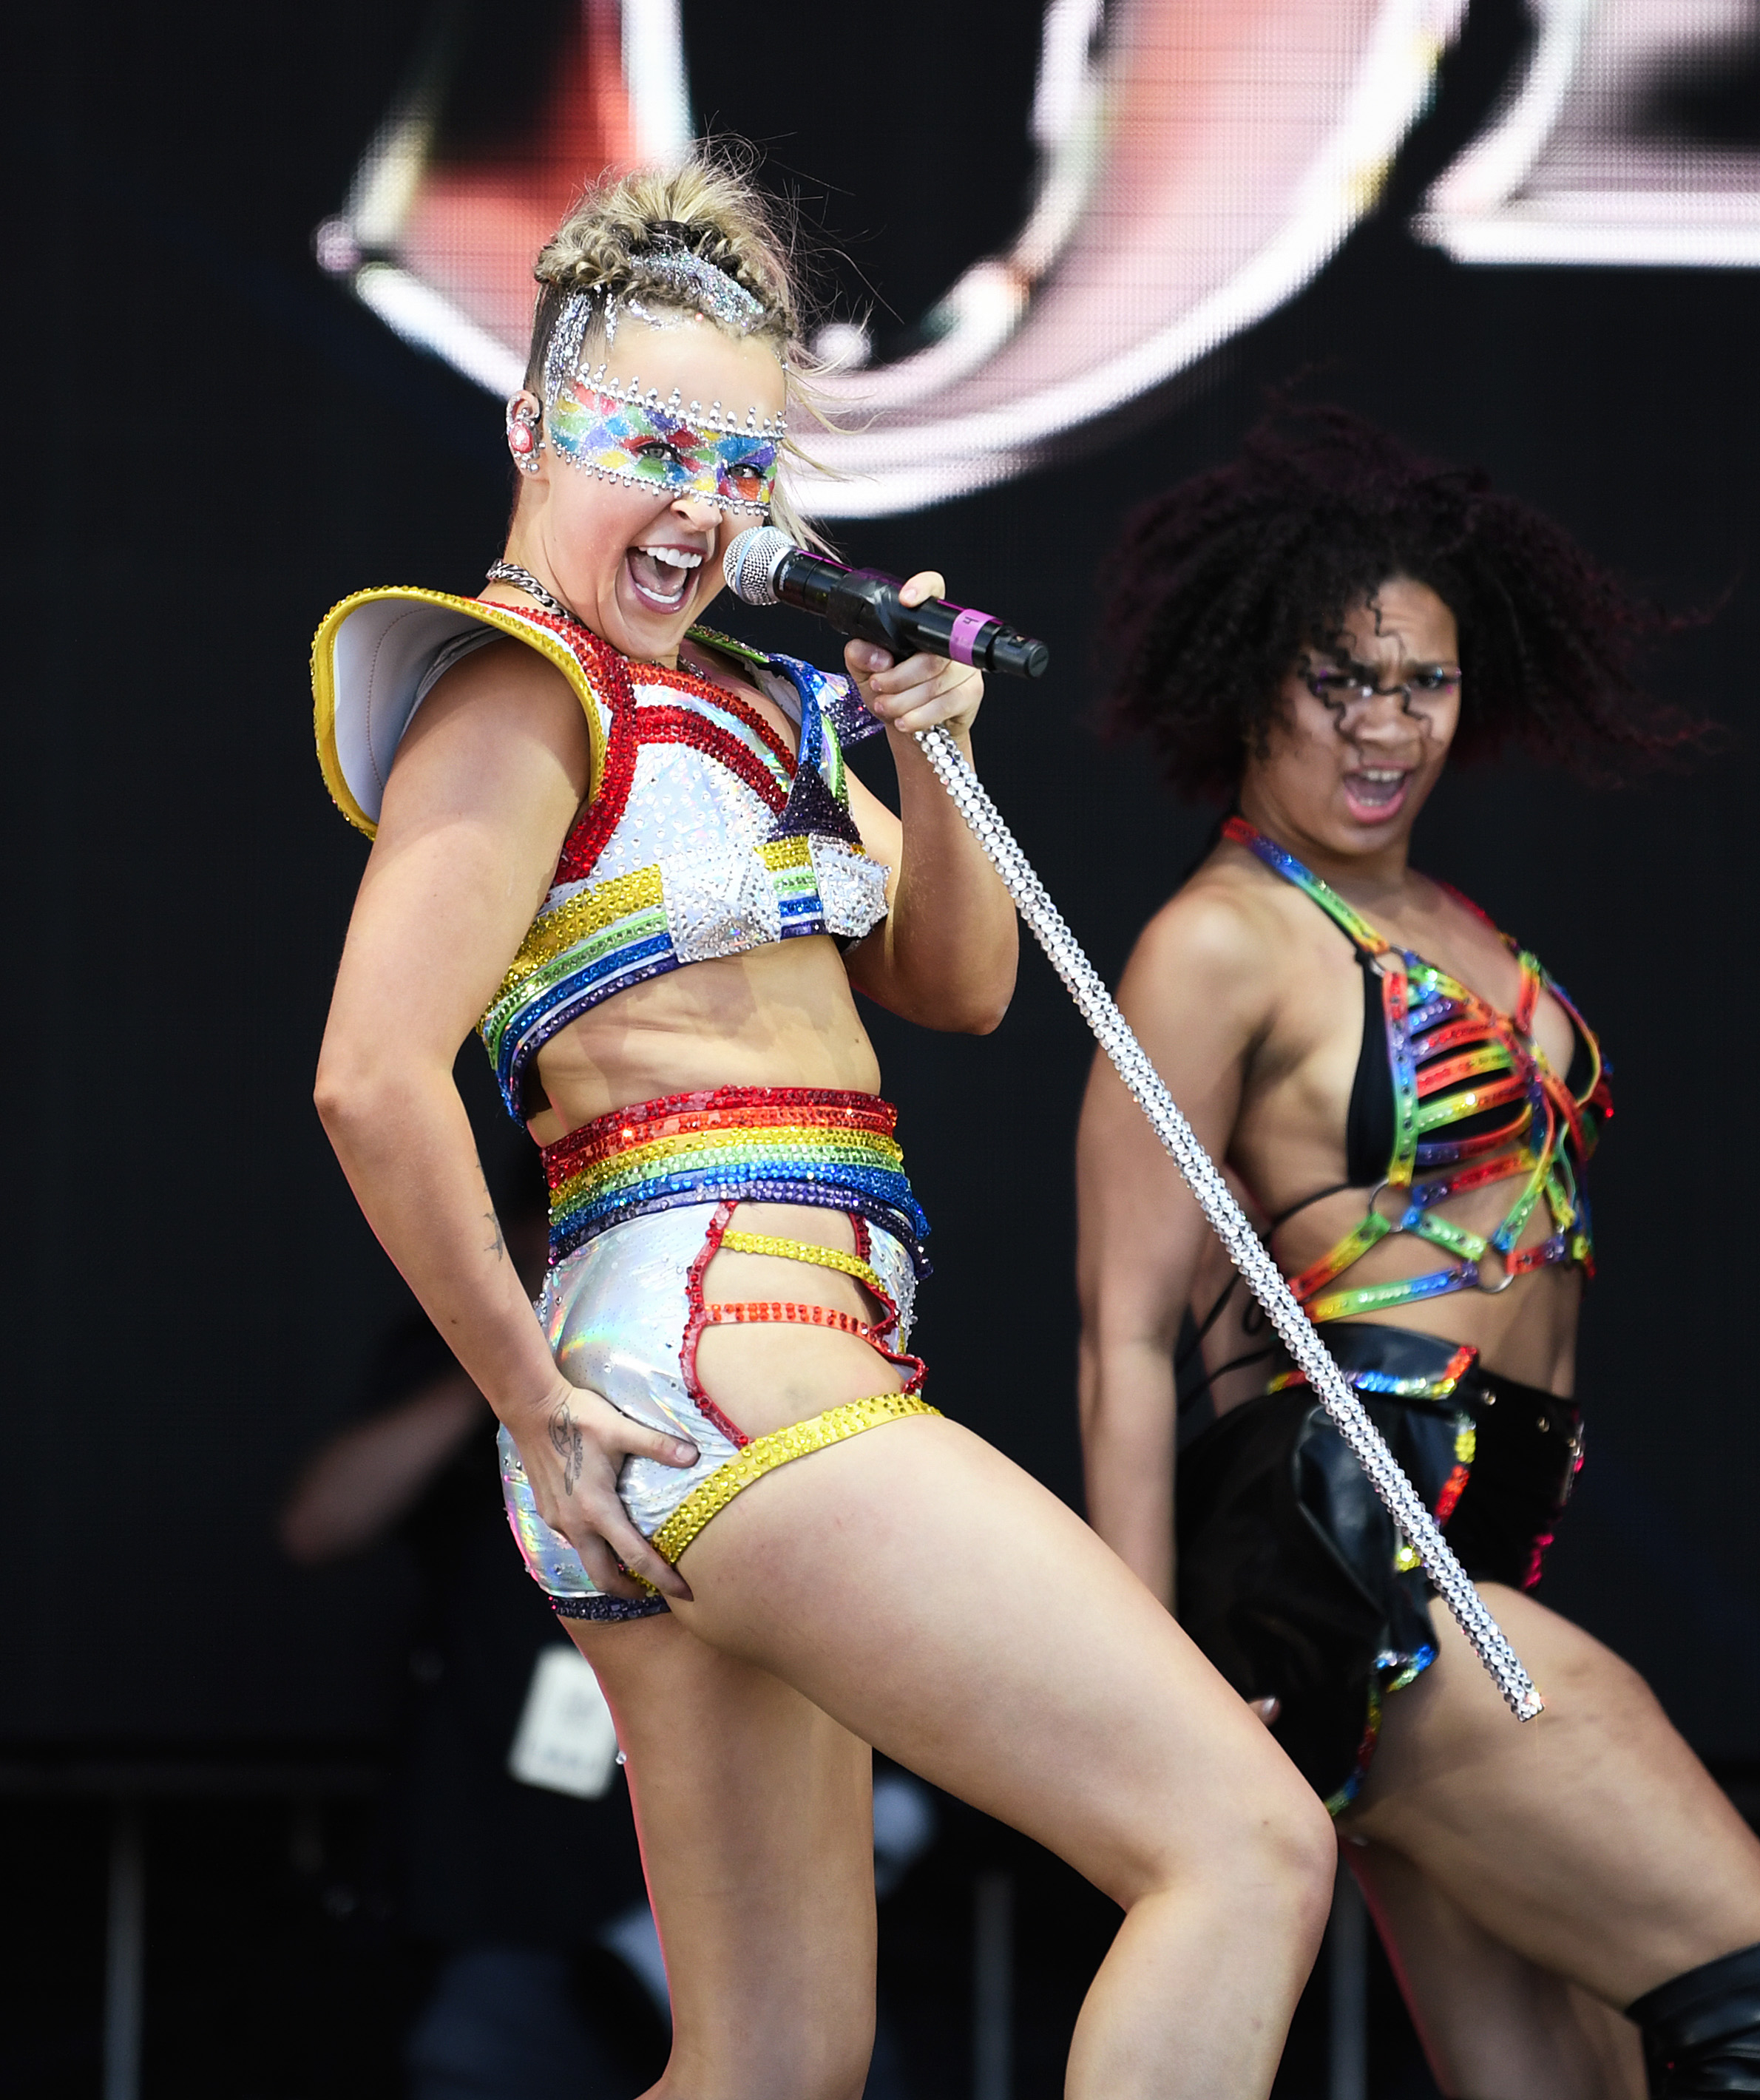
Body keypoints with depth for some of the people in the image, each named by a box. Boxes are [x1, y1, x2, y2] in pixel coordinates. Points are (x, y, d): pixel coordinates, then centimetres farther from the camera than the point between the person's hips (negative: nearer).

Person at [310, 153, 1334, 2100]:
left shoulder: (727, 699, 21)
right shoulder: (526, 696, -7)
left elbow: (959, 987, 20)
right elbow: (375, 1081, -19)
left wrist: (925, 762, 2)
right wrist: (536, 1402, -14)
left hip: (767, 1374, 10)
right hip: (712, 1345, -10)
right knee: (1250, 1847, -15)